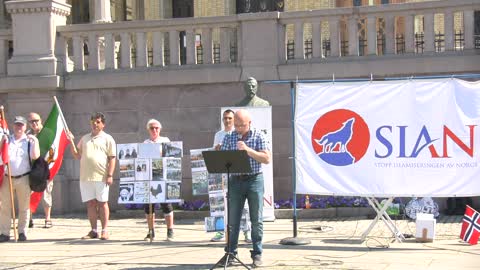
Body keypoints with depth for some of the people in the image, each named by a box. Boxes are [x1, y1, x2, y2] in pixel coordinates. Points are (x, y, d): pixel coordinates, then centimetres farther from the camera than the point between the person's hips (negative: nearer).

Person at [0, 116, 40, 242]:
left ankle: (22, 232, 12)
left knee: (24, 207, 4)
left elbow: (35, 156, -11)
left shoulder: (29, 141, 4)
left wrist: (35, 141, -15)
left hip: (23, 178, -1)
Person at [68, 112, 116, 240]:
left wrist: (110, 175, -10)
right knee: (90, 203, 6)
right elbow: (77, 156, 16)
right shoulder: (85, 138, 17)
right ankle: (93, 231, 11)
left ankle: (104, 230, 2)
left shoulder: (107, 139, 4)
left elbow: (112, 158, -1)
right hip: (85, 177, 4)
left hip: (101, 177, -4)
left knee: (102, 203, -1)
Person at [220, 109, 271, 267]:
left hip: (254, 180, -2)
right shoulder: (229, 138, 6)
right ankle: (230, 253, 12)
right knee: (233, 219, 4)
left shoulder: (258, 136, -1)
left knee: (257, 220, 2)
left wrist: (248, 150, -19)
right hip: (236, 181, 2)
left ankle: (257, 254, 10)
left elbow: (267, 159, -10)